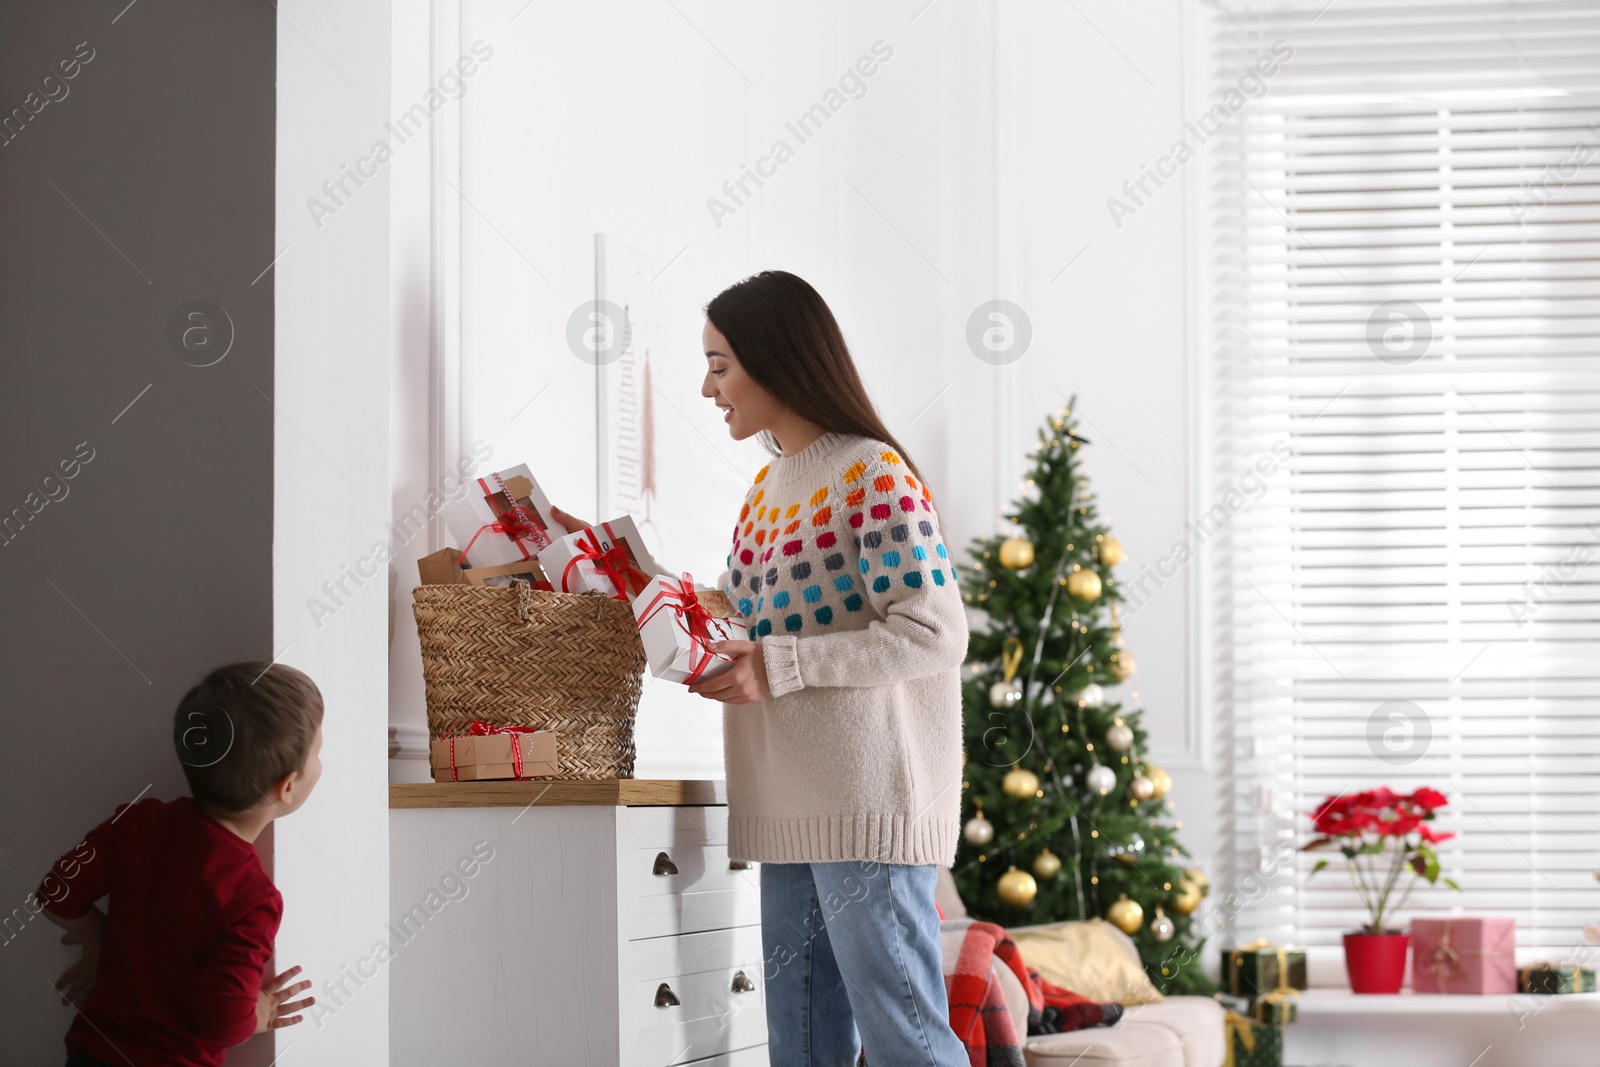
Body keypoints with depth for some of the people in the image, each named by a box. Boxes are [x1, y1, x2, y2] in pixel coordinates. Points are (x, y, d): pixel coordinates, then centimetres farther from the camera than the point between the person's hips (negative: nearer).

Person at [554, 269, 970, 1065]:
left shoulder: (873, 476, -11)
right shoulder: (768, 484, 16)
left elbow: (935, 633, -17)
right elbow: (745, 616, 24)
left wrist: (779, 666, -20)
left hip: (866, 802, -9)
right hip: (790, 807, 9)